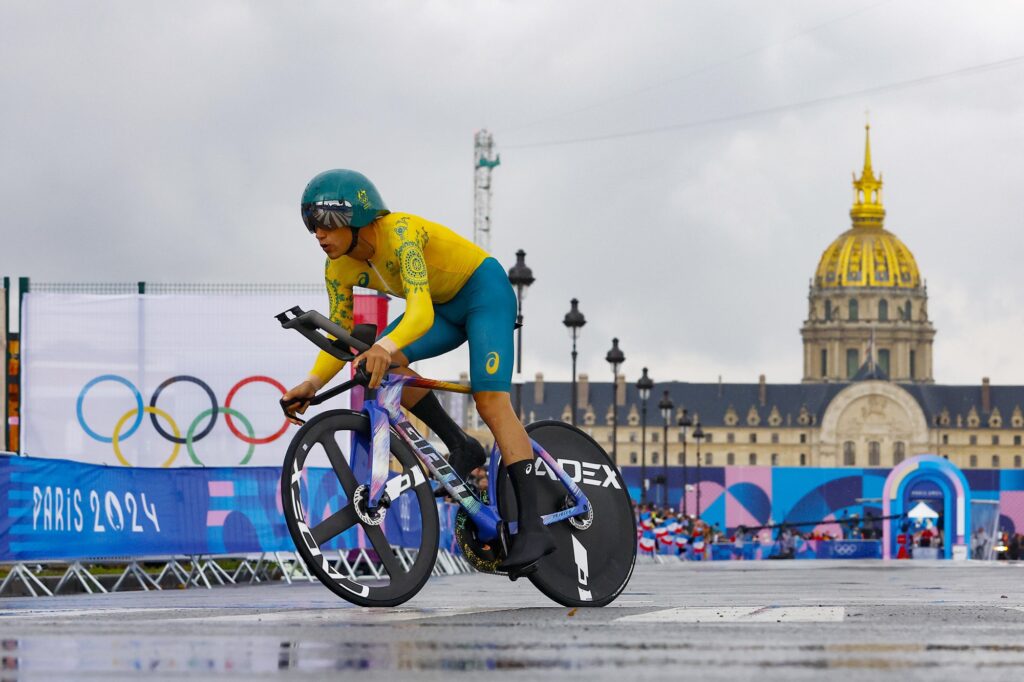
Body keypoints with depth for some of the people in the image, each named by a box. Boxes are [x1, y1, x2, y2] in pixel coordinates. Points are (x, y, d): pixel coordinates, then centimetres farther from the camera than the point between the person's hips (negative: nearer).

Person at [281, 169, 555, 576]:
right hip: (445, 308, 7)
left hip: (485, 291, -7)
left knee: (491, 401, -22)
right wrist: (314, 382, -25)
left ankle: (533, 528, -25)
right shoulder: (339, 269, -12)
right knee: (377, 364, -20)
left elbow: (421, 311, -45)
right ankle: (462, 449, -5)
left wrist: (389, 344, -65)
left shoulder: (400, 234, -33)